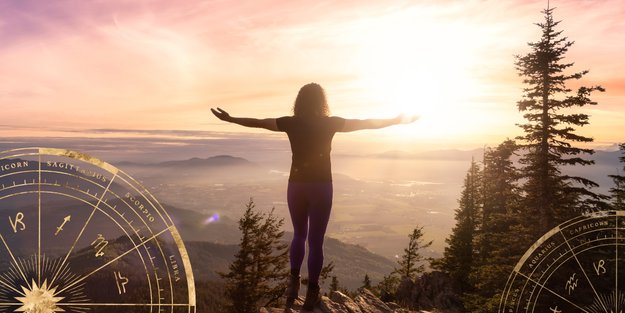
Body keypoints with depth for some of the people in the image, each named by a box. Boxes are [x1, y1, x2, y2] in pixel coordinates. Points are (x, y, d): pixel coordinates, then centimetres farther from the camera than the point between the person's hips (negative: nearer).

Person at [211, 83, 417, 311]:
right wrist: (397, 120, 8)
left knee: (299, 235, 22)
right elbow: (365, 123, -1)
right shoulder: (330, 123, -6)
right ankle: (311, 292, 10)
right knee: (315, 241, 6)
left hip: (297, 185, 2)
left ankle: (294, 280, 12)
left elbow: (257, 122, 6)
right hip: (321, 186, -2)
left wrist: (229, 119, 19)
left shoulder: (291, 123, -2)